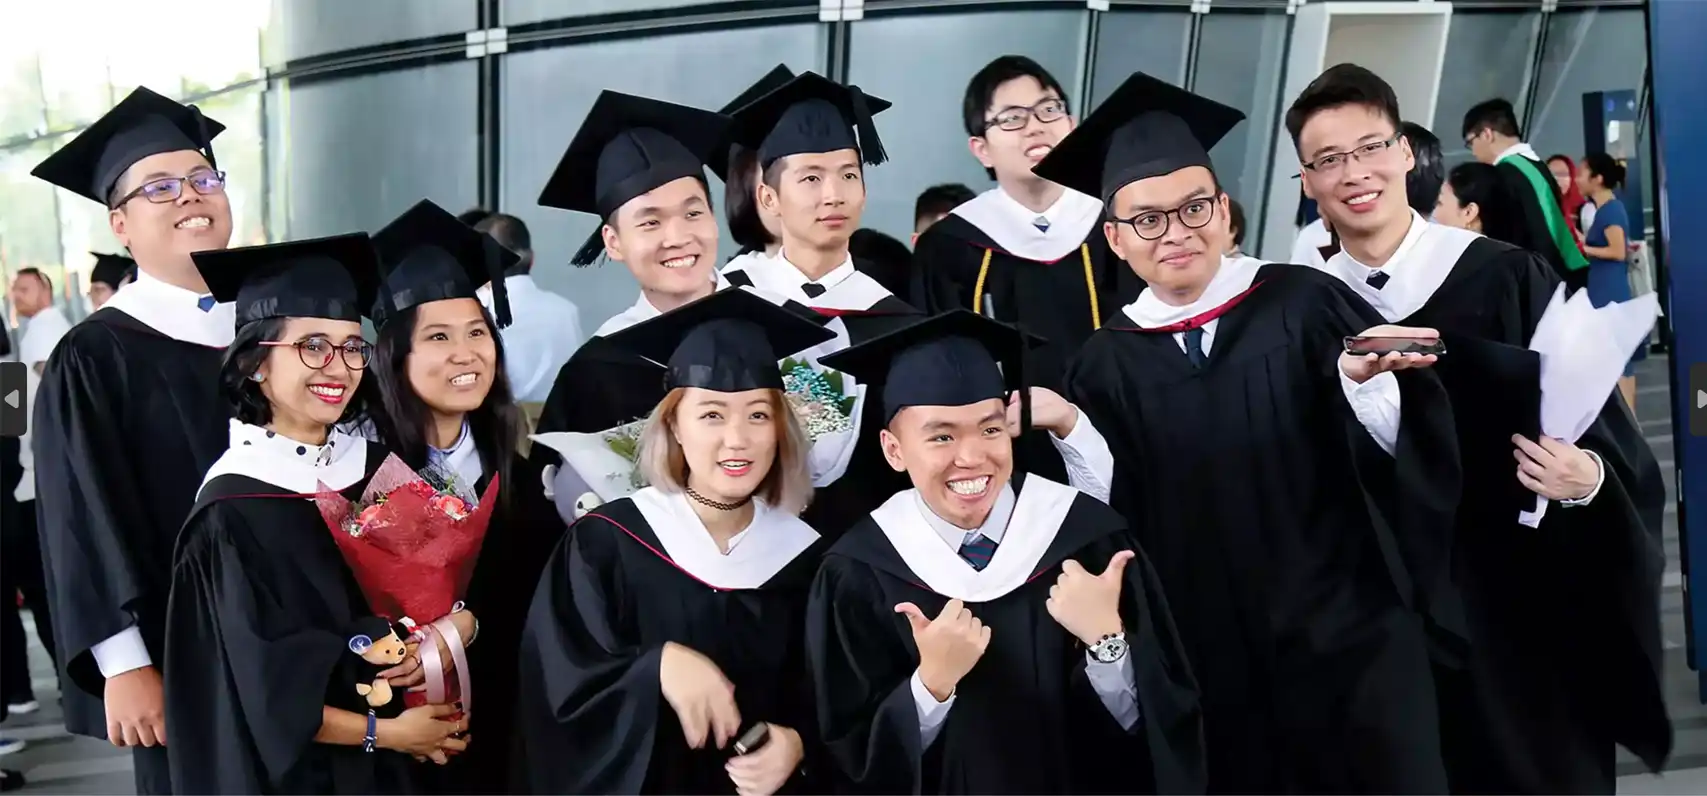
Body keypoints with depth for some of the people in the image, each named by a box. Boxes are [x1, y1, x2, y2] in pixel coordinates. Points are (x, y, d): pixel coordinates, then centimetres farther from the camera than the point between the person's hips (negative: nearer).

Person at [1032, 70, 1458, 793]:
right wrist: (1069, 429, -15)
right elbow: (1117, 518, -1)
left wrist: (1361, 377, -25)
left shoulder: (1303, 304, -3)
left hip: (1347, 633, -1)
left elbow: (1393, 444, -6)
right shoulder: (1106, 365, 3)